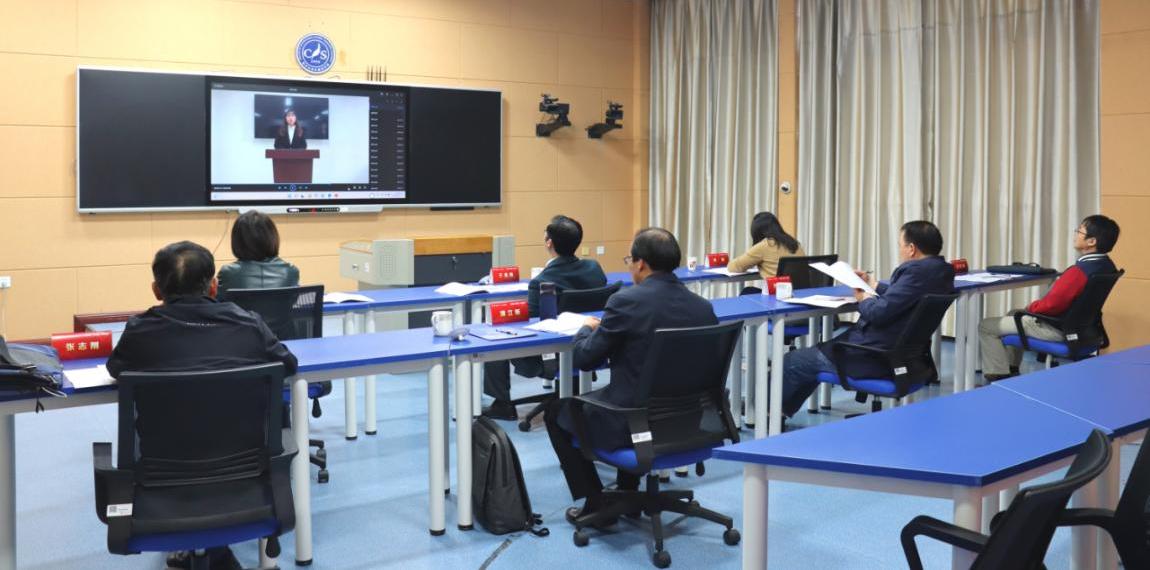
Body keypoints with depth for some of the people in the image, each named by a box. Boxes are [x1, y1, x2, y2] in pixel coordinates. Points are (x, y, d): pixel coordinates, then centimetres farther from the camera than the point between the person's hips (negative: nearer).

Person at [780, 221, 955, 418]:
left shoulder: (917, 272, -24)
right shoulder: (939, 269, 6)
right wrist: (873, 285, 25)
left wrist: (864, 298, -6)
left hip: (875, 357, -11)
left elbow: (878, 313, -26)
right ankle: (780, 412, 35)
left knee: (791, 363, 3)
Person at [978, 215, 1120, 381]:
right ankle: (1011, 370, 31)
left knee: (986, 326, -2)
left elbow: (1050, 304, -30)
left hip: (1058, 329, -10)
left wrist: (1030, 307, -9)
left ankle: (999, 378, 2)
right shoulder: (1106, 265, -1)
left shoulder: (1079, 271, -31)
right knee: (1014, 315, 31)